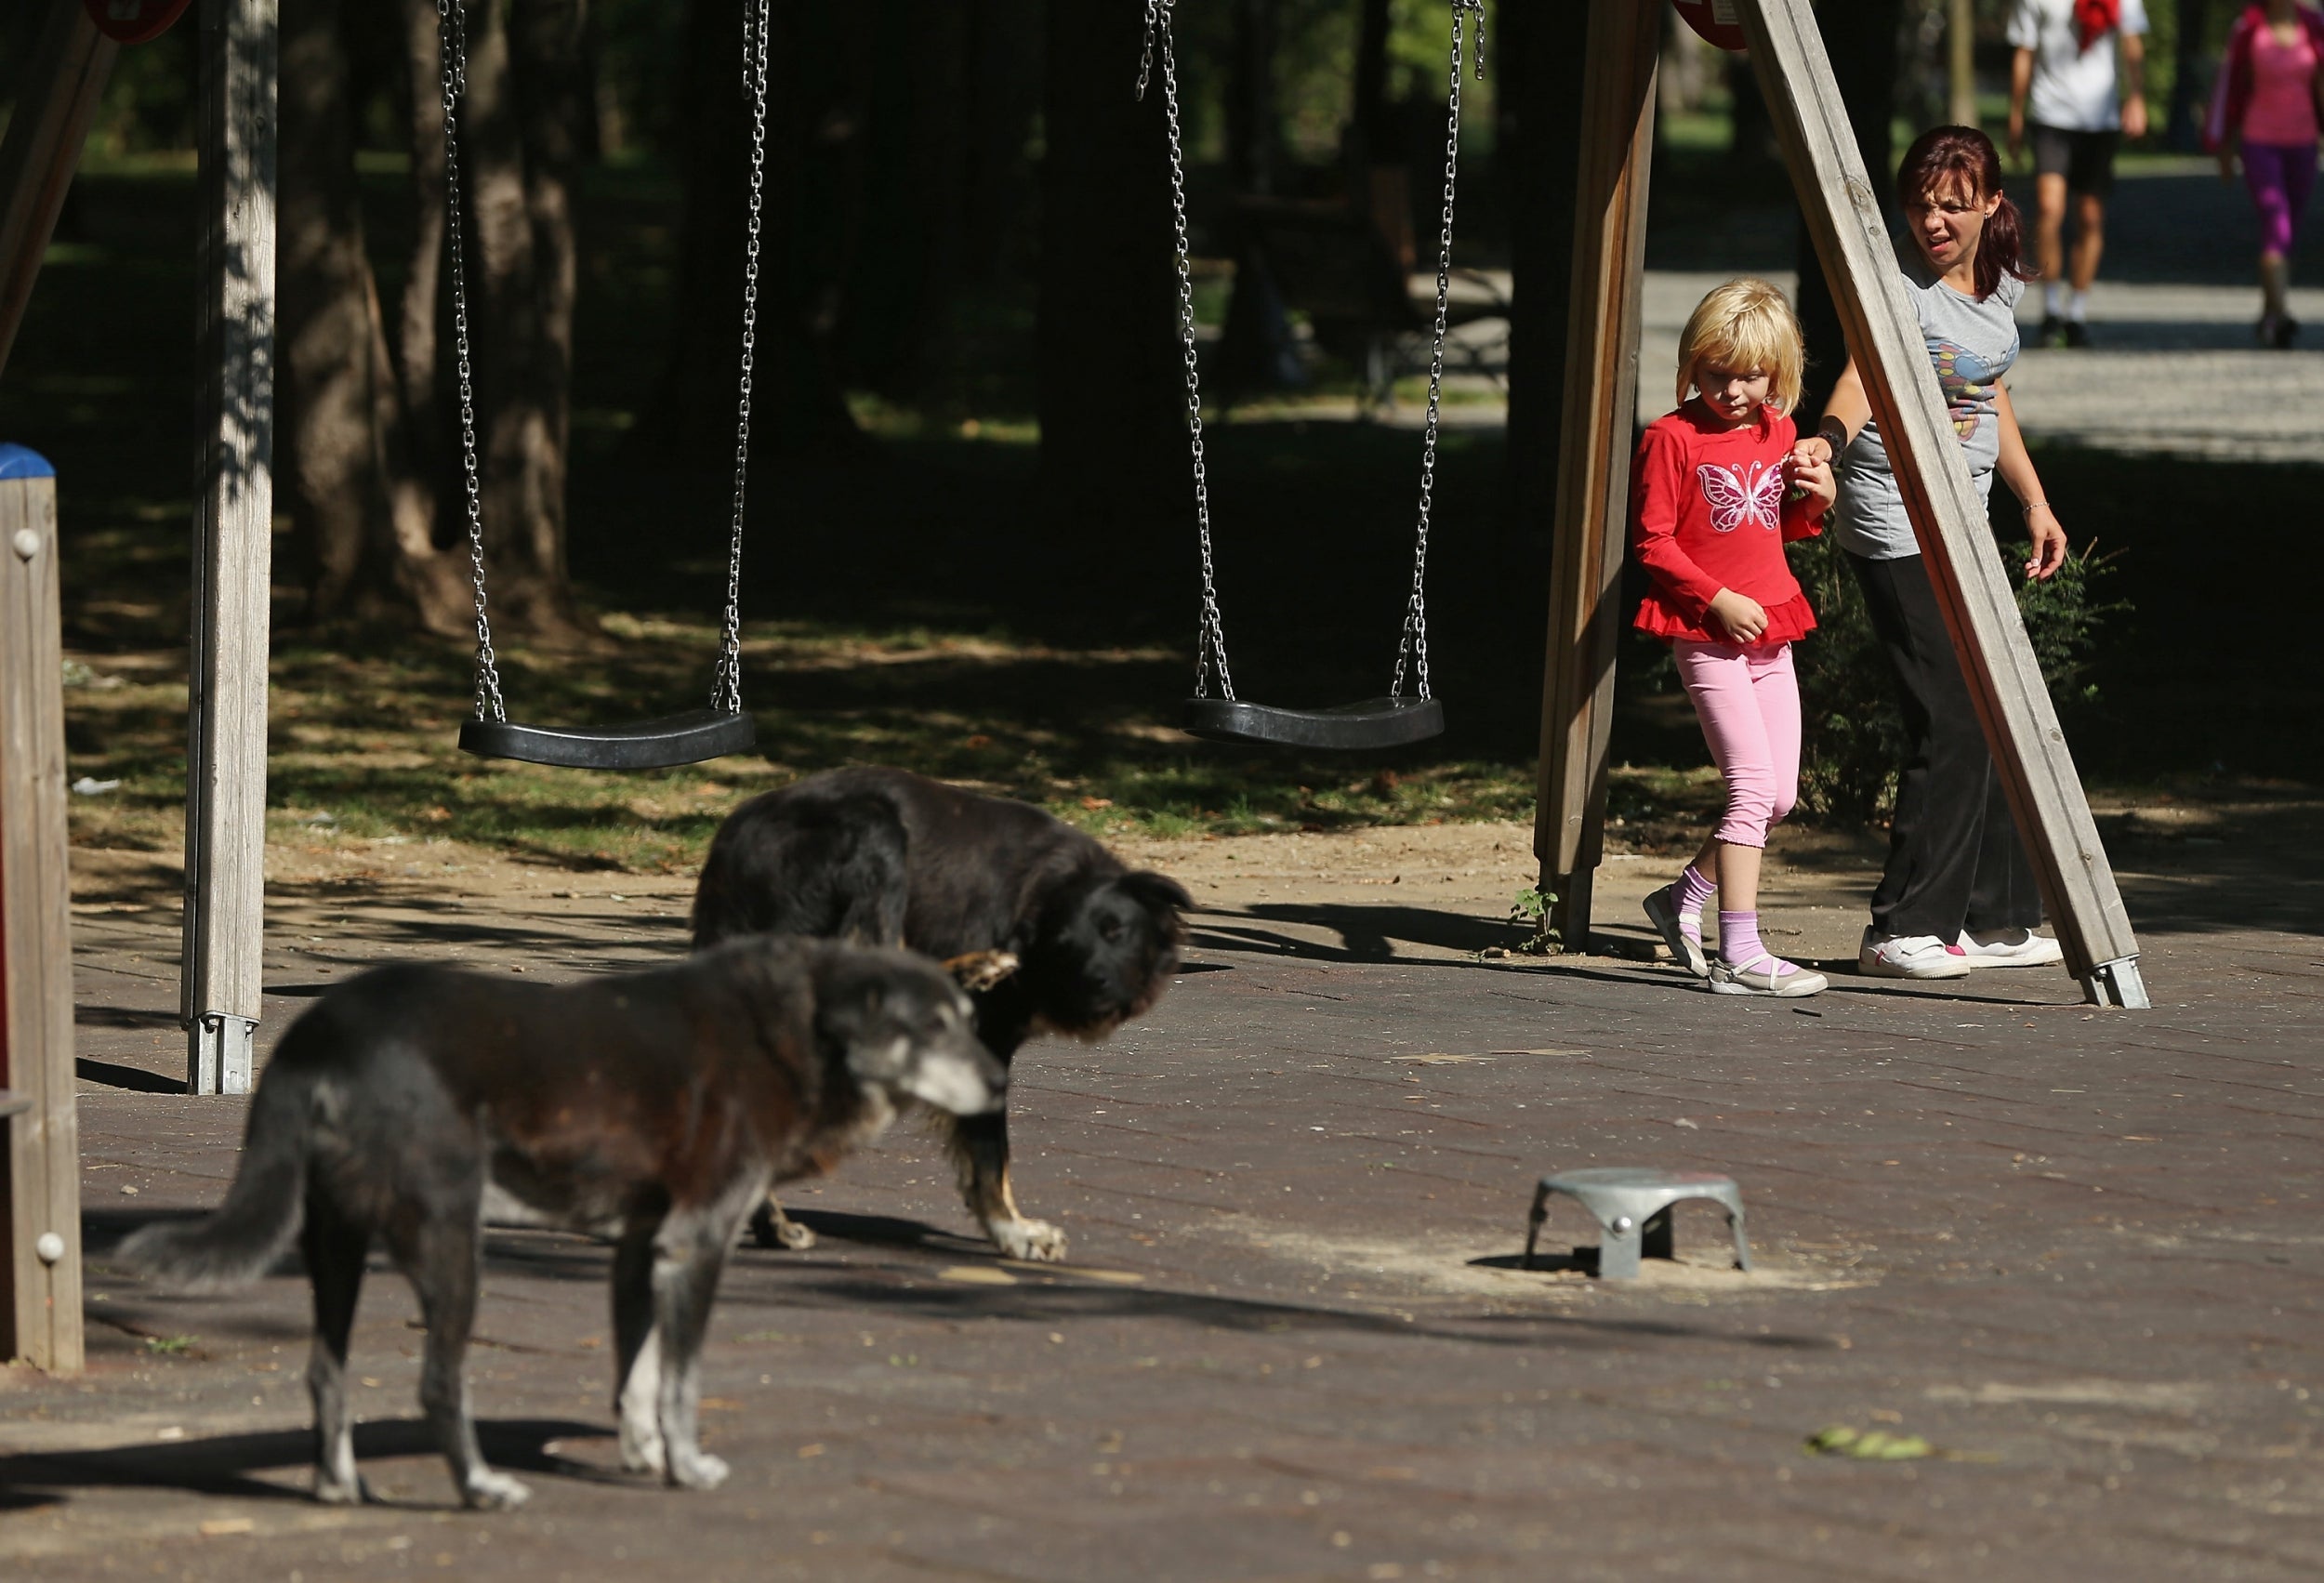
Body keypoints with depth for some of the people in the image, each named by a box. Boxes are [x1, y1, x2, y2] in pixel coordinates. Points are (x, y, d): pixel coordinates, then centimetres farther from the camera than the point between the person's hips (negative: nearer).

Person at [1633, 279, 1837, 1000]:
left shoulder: (1779, 433, 11)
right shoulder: (1672, 437, -9)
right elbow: (1652, 541, -10)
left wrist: (1815, 501, 1)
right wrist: (1718, 599, -18)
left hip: (1771, 633, 7)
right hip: (1706, 634, -7)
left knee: (1779, 793, 7)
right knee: (1752, 784, -15)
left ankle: (1684, 899, 27)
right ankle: (1740, 955, -16)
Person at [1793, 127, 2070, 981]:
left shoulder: (1999, 286, 9)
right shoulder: (1901, 288, -15)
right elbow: (1865, 372, -33)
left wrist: (2034, 501, 23)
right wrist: (1829, 435, -53)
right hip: (1895, 520, -8)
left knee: (1991, 717, 11)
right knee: (1950, 722, -12)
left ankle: (1992, 918, 21)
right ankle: (1903, 929, -7)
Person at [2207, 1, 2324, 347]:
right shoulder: (2248, 29, -7)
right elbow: (2229, 86, -1)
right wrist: (2223, 150, 1)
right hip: (2259, 143, -4)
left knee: (2288, 231, 10)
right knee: (2275, 223, -20)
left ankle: (2268, 314, 27)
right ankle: (2281, 314, -30)